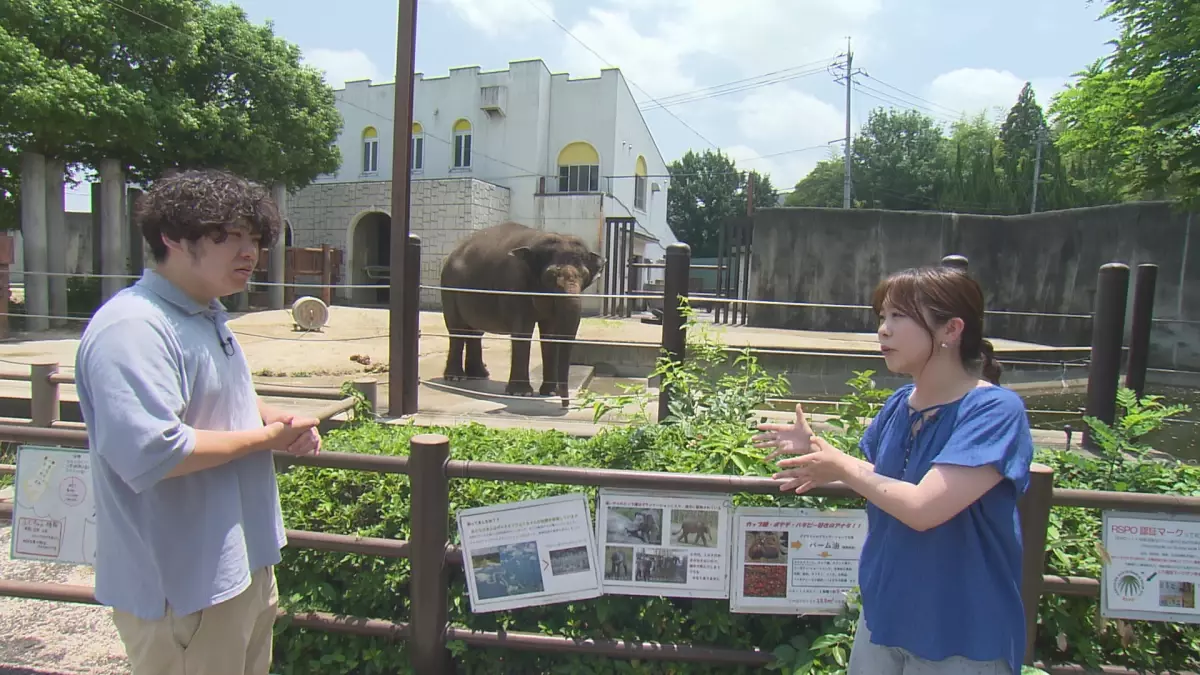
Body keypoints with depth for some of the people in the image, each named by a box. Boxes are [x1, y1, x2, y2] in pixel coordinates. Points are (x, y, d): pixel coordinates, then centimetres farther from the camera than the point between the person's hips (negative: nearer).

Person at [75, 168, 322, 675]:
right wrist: (267, 437, -20)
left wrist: (283, 422, 2)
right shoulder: (134, 329, -23)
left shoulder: (208, 317, 10)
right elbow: (151, 453, -32)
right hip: (182, 584, -10)